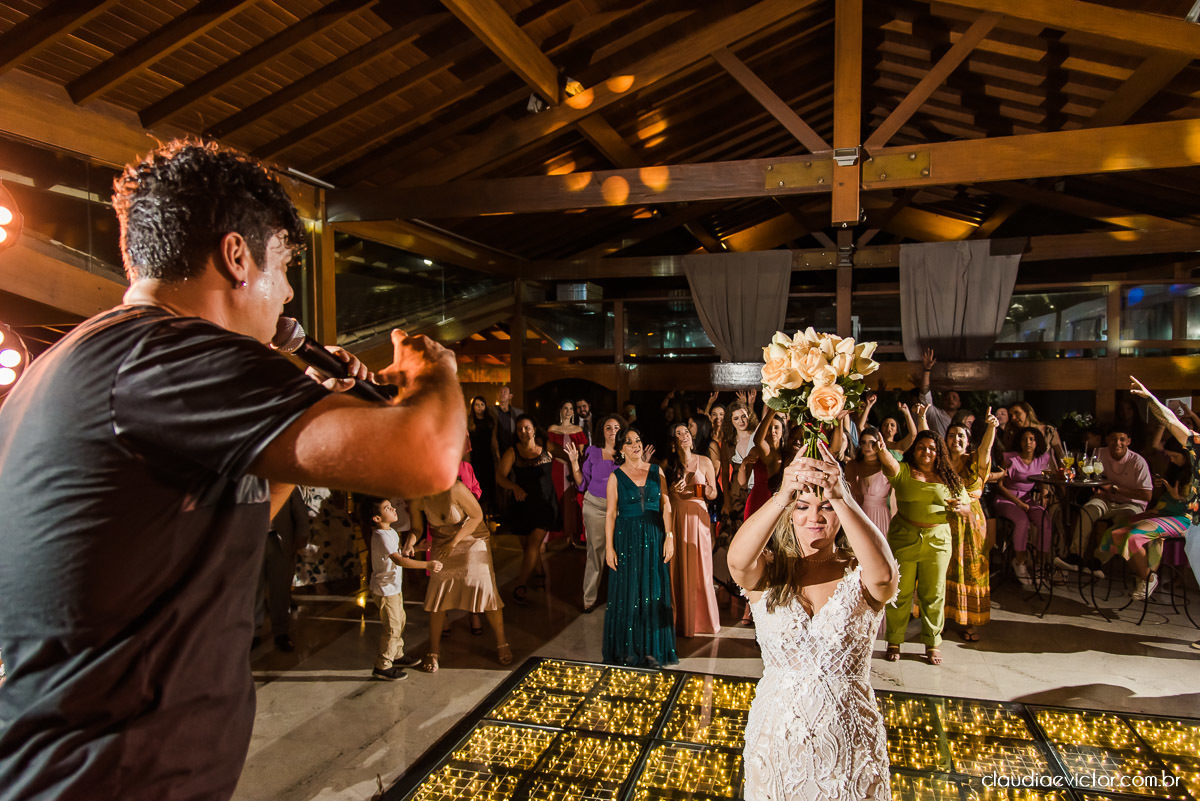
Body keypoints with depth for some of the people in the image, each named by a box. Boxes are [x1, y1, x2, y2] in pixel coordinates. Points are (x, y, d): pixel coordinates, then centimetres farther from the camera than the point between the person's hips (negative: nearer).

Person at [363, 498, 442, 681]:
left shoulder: (391, 532, 5)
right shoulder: (382, 536, -26)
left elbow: (400, 552, 20)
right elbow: (399, 560, -38)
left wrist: (408, 545, 1)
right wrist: (427, 564, -44)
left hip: (393, 586, 10)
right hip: (385, 588, -10)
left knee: (400, 621, 21)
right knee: (392, 628, -3)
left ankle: (397, 656, 37)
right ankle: (382, 666, 10)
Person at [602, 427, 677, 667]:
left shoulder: (656, 471, 5)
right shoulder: (616, 477, -1)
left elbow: (666, 506, 4)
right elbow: (610, 513, -3)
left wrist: (669, 536, -4)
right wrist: (609, 546, -8)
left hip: (654, 538, 2)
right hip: (627, 538, -2)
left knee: (653, 594, 6)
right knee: (627, 593, 5)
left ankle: (651, 648, 18)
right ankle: (626, 649, 17)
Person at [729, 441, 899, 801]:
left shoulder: (859, 574, -7)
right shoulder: (769, 572, -5)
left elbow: (884, 573, -33)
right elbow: (737, 559, -30)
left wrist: (841, 497, -46)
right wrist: (782, 495, -45)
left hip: (849, 740, -1)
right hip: (777, 734, 1)